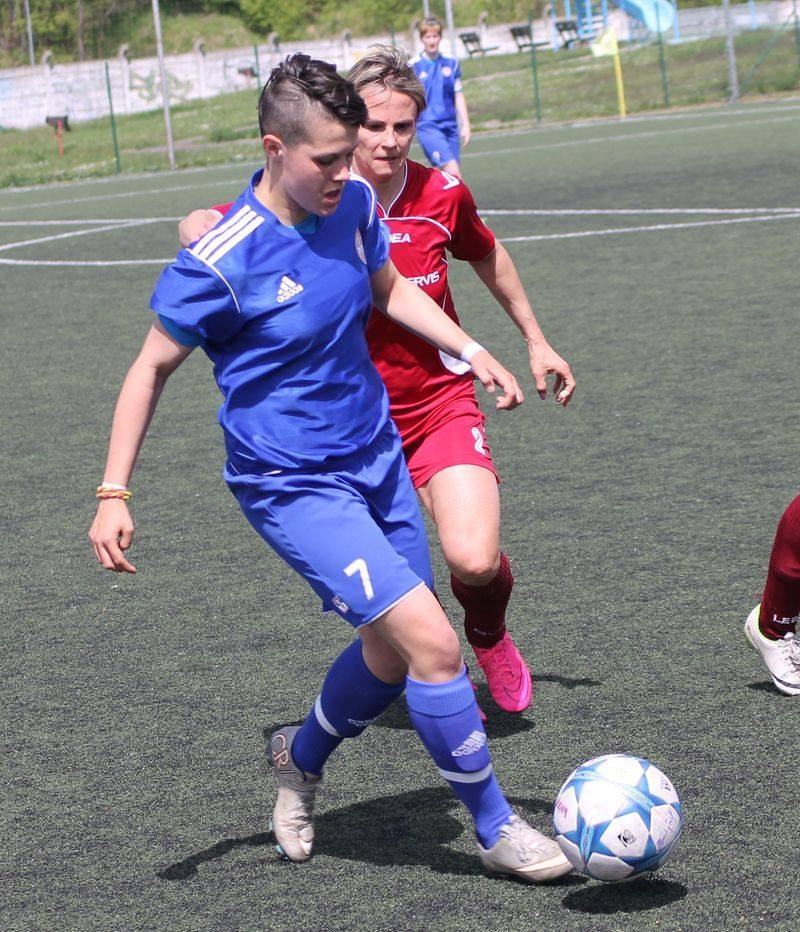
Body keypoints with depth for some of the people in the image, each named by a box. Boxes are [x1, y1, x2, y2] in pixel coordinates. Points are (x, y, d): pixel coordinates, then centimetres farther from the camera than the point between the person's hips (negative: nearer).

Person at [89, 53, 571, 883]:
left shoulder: (354, 205, -3)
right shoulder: (220, 262, -22)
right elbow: (153, 366, -9)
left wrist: (470, 350, 7)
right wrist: (114, 493, -12)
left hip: (376, 459, 7)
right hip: (294, 488, -7)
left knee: (393, 650, 15)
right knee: (431, 641, -17)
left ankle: (301, 758, 44)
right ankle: (495, 828, 1)